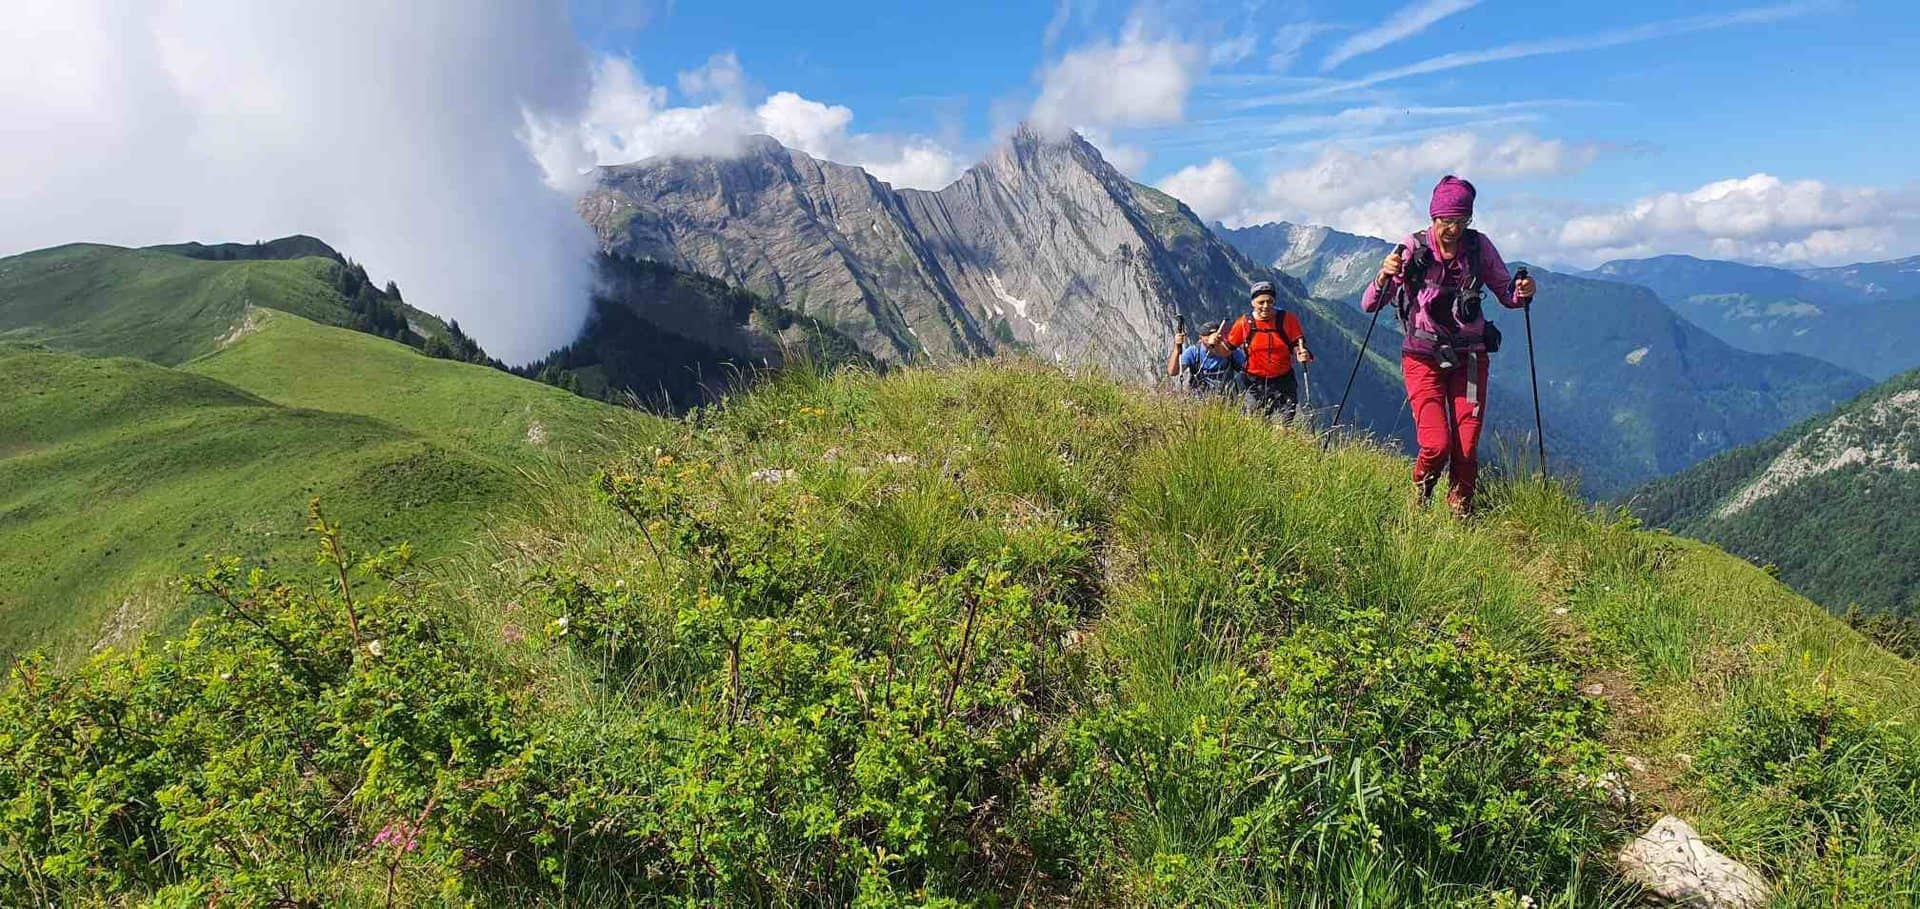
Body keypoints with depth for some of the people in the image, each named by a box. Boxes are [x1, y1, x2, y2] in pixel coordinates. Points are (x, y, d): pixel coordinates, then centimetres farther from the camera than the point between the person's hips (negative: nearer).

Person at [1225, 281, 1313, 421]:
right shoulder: (1244, 323, -1)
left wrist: (1303, 354, -23)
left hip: (1284, 382, 0)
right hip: (1255, 383, 1)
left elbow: (1297, 347, -1)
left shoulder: (1288, 319, -3)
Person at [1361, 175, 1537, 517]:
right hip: (1424, 358, -2)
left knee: (1467, 448, -3)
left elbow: (1507, 295, 9)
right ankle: (1418, 502, 18)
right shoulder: (1413, 249, -7)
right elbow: (1369, 305, -10)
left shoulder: (1479, 246, -1)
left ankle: (1461, 515, 18)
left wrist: (1522, 292, -14)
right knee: (1437, 445, -13)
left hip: (1470, 358, 2)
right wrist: (1384, 275, -29)